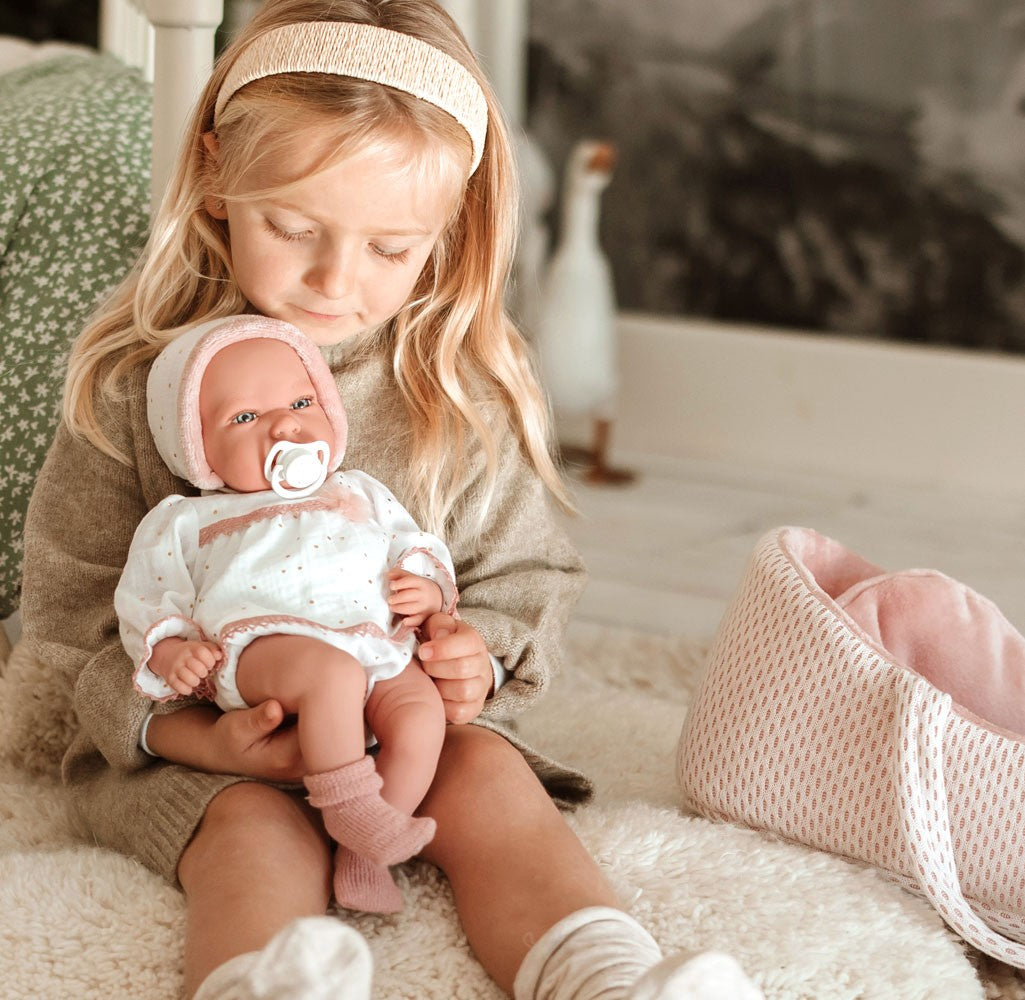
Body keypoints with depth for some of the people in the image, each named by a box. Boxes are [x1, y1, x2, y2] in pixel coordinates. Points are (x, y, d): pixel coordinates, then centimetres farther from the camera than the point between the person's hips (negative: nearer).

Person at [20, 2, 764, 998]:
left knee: (491, 780, -25)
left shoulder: (463, 390, 0)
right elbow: (77, 604, -3)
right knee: (256, 828, -31)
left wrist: (480, 659, -13)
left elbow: (522, 575, 12)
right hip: (191, 736, -2)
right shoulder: (136, 380, -6)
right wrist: (197, 736, -18)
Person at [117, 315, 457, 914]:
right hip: (257, 643, -3)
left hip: (379, 649, 4)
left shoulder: (361, 496, 32)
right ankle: (349, 805, -24)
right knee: (332, 673, -36)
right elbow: (148, 605, 18)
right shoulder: (184, 522, 22)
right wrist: (172, 652, -4)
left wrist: (428, 591, 5)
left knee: (423, 708, -27)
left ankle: (363, 852, -19)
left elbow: (415, 546, 28)